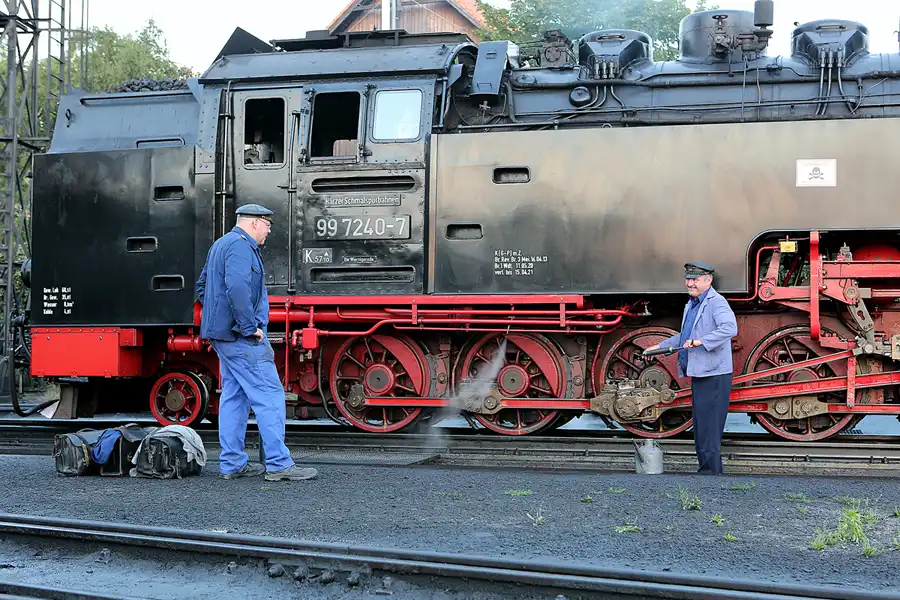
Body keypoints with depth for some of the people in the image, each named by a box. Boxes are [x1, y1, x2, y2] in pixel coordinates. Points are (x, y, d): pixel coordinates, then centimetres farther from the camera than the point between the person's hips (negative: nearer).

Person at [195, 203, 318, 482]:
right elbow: (237, 289, -27)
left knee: (233, 397, 12)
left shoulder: (221, 244, 20)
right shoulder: (241, 246, -13)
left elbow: (202, 287, 27)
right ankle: (278, 464, -8)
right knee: (269, 396, -8)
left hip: (223, 336, 11)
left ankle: (232, 464, 15)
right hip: (242, 338, -11)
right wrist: (251, 327, -21)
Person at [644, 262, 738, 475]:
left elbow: (730, 328, -30)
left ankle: (711, 471, -5)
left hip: (714, 375, -10)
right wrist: (661, 346, 30)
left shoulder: (716, 302, -12)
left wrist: (701, 341, -34)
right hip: (698, 375, 10)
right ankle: (704, 469, 20)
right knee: (700, 426, 13)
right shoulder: (691, 305, 19)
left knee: (709, 427, -9)